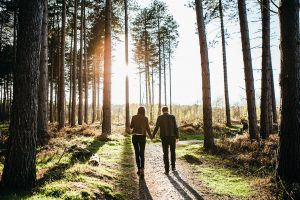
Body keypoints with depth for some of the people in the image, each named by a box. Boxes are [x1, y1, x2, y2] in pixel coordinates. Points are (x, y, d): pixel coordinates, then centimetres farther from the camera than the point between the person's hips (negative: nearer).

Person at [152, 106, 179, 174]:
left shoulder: (160, 118, -2)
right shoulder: (172, 117, -2)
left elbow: (156, 128, -4)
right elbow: (175, 128, -4)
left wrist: (153, 136, 5)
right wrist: (177, 137, 1)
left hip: (164, 137, -1)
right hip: (172, 137, 1)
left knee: (165, 153, 3)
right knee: (173, 152, 19)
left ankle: (167, 170, 0)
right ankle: (173, 166, 26)